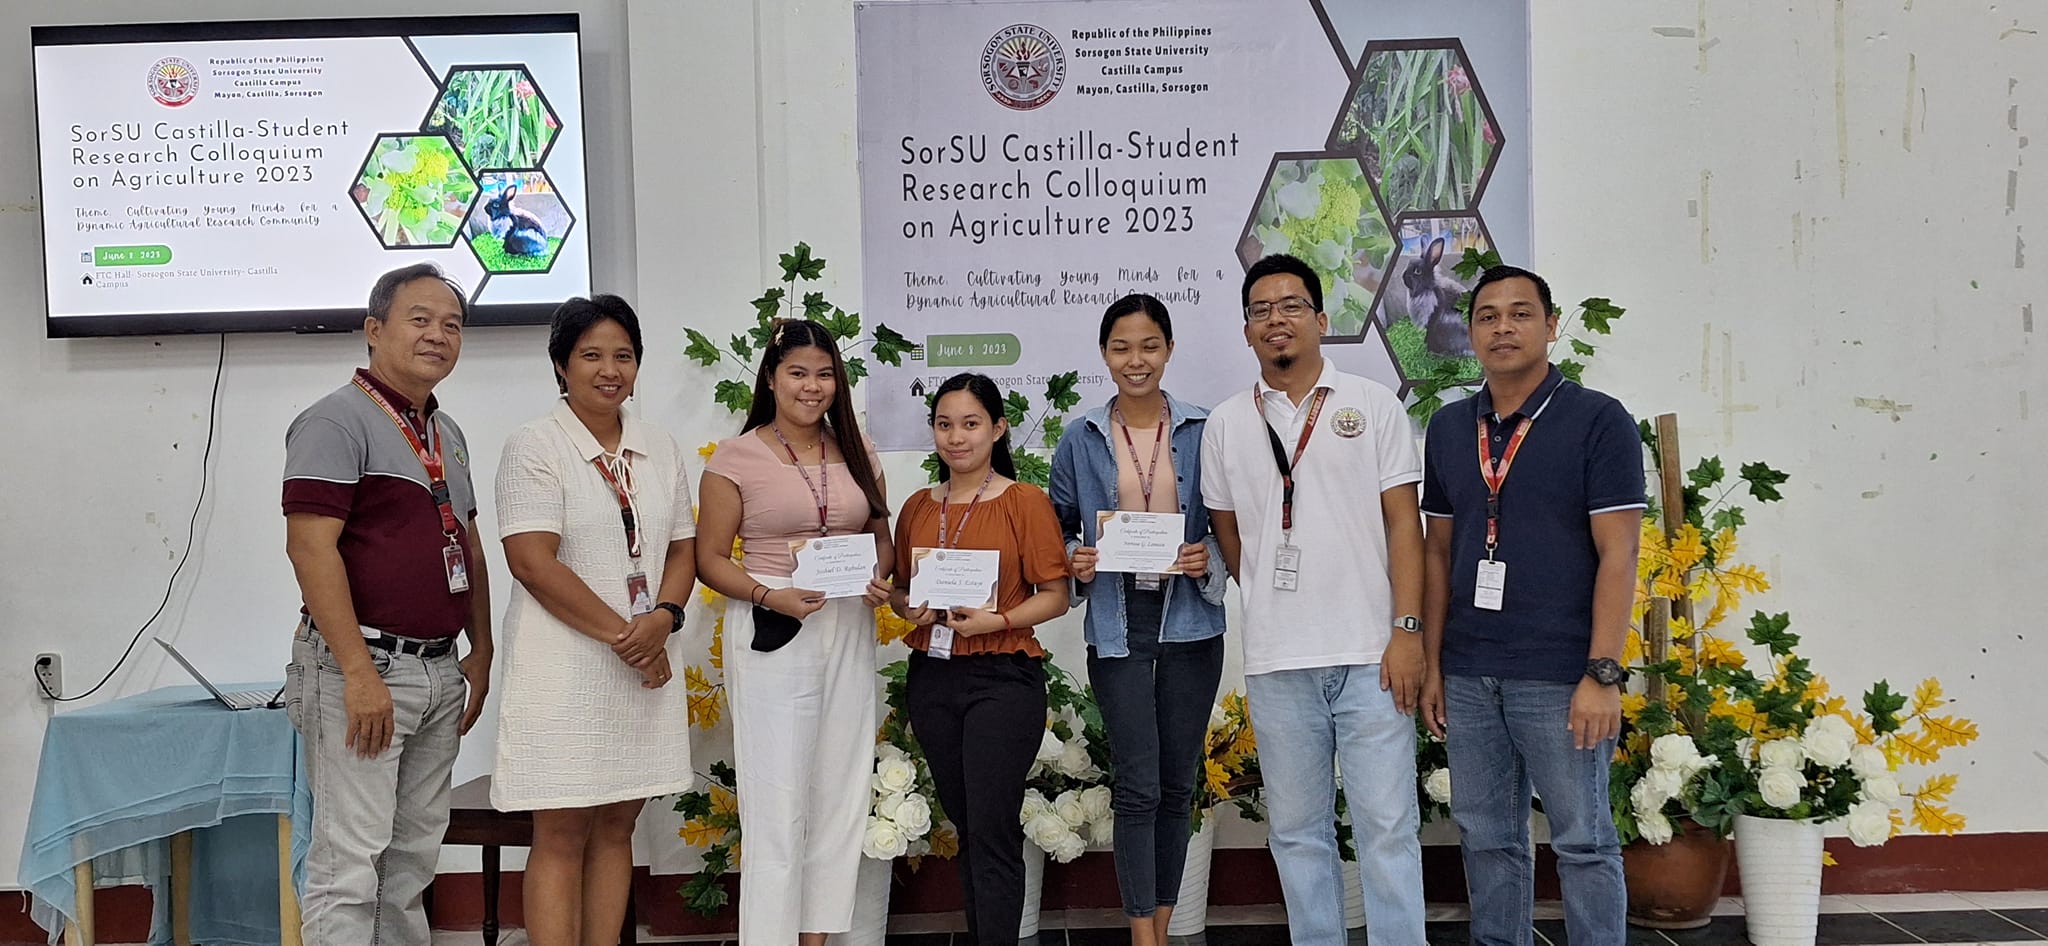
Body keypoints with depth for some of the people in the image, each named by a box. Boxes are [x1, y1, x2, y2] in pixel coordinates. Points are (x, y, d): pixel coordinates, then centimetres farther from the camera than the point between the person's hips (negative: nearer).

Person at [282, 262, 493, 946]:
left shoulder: (446, 433, 17)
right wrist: (359, 673, -22)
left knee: (415, 855, 14)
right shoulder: (337, 421, -9)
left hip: (439, 672, 8)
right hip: (363, 667, -8)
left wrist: (481, 651, 15)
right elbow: (311, 549, -18)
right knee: (351, 859, -5)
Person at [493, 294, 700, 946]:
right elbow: (533, 563, -14)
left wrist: (664, 618, -8)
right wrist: (621, 634, -15)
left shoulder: (660, 448, 12)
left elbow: (682, 549, 13)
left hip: (646, 666, 5)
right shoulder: (534, 446, -5)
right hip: (564, 665, -5)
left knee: (616, 826, 10)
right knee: (561, 836, -1)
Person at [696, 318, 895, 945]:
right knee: (778, 796, -3)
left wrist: (880, 578, -4)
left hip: (850, 630, 5)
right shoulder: (736, 458, -3)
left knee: (841, 792, 9)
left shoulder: (856, 452, 10)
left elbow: (881, 537, 17)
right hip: (772, 634, -5)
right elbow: (710, 559, -3)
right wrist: (770, 597, -18)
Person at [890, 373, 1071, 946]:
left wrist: (997, 620, -20)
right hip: (931, 679, 5)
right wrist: (910, 609, -4)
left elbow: (1055, 596, -6)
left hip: (1002, 679, -5)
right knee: (966, 827, 13)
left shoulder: (1025, 501, -4)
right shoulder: (917, 508, 11)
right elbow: (901, 590, 19)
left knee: (992, 833, -6)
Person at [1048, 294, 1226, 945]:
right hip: (1118, 627, -1)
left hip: (1189, 621, 1)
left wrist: (1210, 559, -12)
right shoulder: (1081, 441, 4)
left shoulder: (1203, 433, 3)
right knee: (1138, 787, -4)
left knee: (1178, 784, 8)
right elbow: (1059, 529, 11)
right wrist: (1075, 563, -9)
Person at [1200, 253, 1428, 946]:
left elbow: (1402, 524, 0)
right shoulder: (1226, 424, 9)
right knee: (1297, 829, 10)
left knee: (1388, 825, 0)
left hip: (1369, 654, -2)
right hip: (1276, 661, 2)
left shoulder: (1372, 405, 4)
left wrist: (1406, 629, -7)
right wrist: (1271, 601, 10)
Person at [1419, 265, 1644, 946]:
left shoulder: (1599, 422, -5)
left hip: (1559, 677, -5)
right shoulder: (1448, 428, 10)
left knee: (1583, 843, 3)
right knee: (1486, 838, 13)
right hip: (1467, 677, 5)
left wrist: (1602, 674, -15)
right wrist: (1432, 663, 9)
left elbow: (1617, 554, -9)